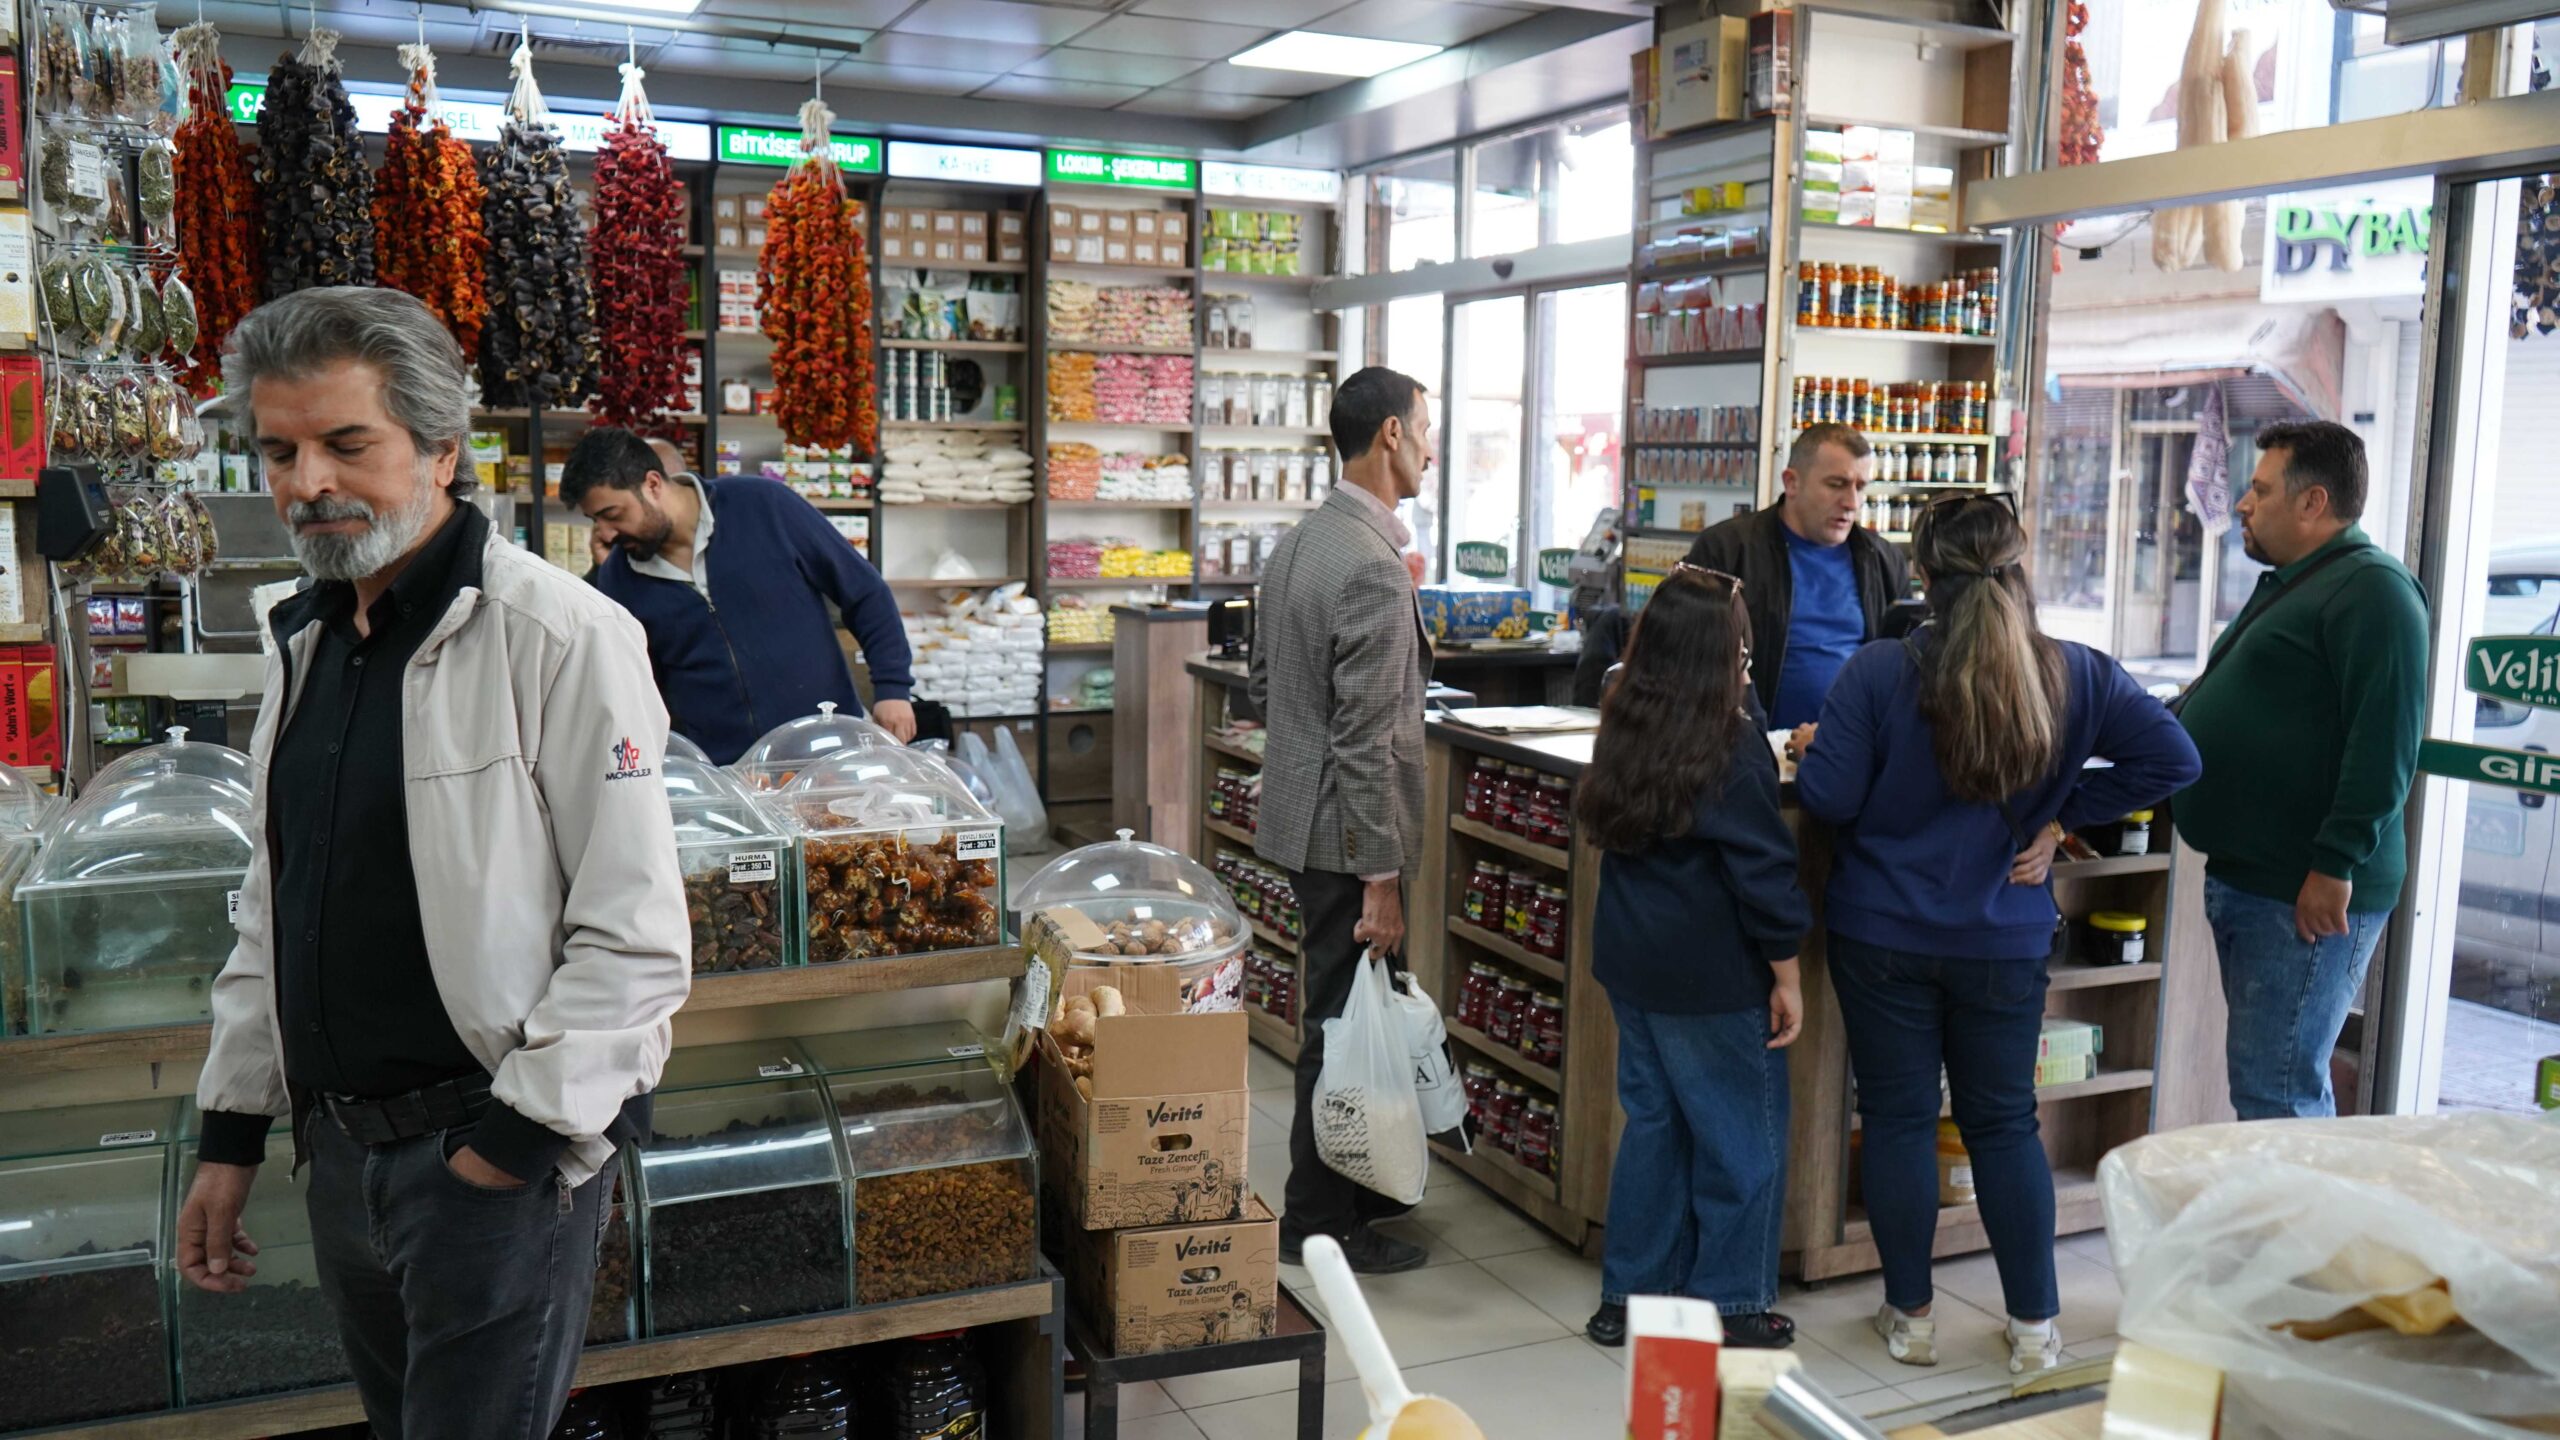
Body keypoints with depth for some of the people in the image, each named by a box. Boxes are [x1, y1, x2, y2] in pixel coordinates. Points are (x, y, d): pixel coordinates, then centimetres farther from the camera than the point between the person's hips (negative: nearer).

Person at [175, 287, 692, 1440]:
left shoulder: (559, 636, -16)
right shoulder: (303, 644, 9)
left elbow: (635, 940, -18)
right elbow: (273, 913, 17)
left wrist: (516, 1138, -16)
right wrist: (231, 1131, 15)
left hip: (500, 1146, -7)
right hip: (338, 1150, 7)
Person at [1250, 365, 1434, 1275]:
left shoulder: (1294, 547, 8)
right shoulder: (1374, 570, -22)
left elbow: (1263, 683, 16)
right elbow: (1365, 739, -23)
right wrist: (1382, 879, -20)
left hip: (1297, 814, 10)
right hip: (1347, 832, -10)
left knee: (1341, 1016, 21)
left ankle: (1354, 1189, 36)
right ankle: (1320, 1225, 15)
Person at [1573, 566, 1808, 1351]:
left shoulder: (1625, 731, 3)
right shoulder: (1731, 744, -18)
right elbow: (1764, 869, -16)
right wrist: (1785, 975, -7)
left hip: (1631, 963, 7)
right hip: (1715, 978, -7)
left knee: (1652, 1122, 17)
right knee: (1741, 1138, 8)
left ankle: (1630, 1293, 25)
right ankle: (1729, 1308, 17)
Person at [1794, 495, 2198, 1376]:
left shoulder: (1878, 673, -16)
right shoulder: (2076, 675, -5)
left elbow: (1826, 799, -15)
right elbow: (2172, 759, -1)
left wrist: (1810, 749, 6)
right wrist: (2062, 813, 2)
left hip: (1884, 937, -2)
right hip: (2006, 940, 2)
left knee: (1898, 1118, 10)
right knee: (2005, 1122, 15)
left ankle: (1910, 1317, 21)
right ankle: (2035, 1326, 21)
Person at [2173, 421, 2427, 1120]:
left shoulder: (2372, 588, -12)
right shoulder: (2288, 585, 20)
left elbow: (2386, 742, -22)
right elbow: (2213, 698, 31)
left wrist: (2336, 865, -24)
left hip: (2310, 898, -10)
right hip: (2242, 880, 10)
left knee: (2276, 1095, -8)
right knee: (2268, 1081, 16)